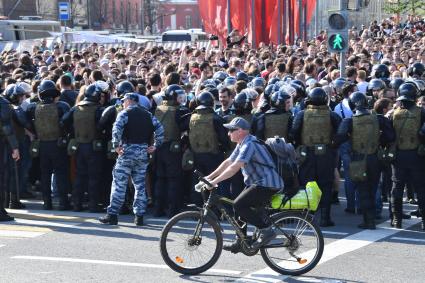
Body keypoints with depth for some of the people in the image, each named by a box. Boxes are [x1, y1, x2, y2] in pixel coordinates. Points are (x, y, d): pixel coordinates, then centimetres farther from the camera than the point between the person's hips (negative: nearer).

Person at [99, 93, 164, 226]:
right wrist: (155, 145, 4)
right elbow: (160, 129, 2)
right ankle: (139, 216, 9)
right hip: (143, 152, 5)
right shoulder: (148, 115, 12)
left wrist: (116, 145, -14)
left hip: (127, 151, -5)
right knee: (140, 185, 11)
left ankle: (112, 215, -2)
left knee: (119, 184, -1)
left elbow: (117, 129, -20)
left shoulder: (125, 113, -3)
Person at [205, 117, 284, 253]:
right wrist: (209, 177, 11)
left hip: (268, 184, -10)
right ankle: (240, 243, 17)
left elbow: (234, 167, -28)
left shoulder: (249, 145, -19)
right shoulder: (242, 145, 13)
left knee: (239, 205, -18)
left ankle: (266, 230, -12)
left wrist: (214, 181, -28)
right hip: (257, 183, 10)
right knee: (239, 207, 9)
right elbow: (228, 162, 17)